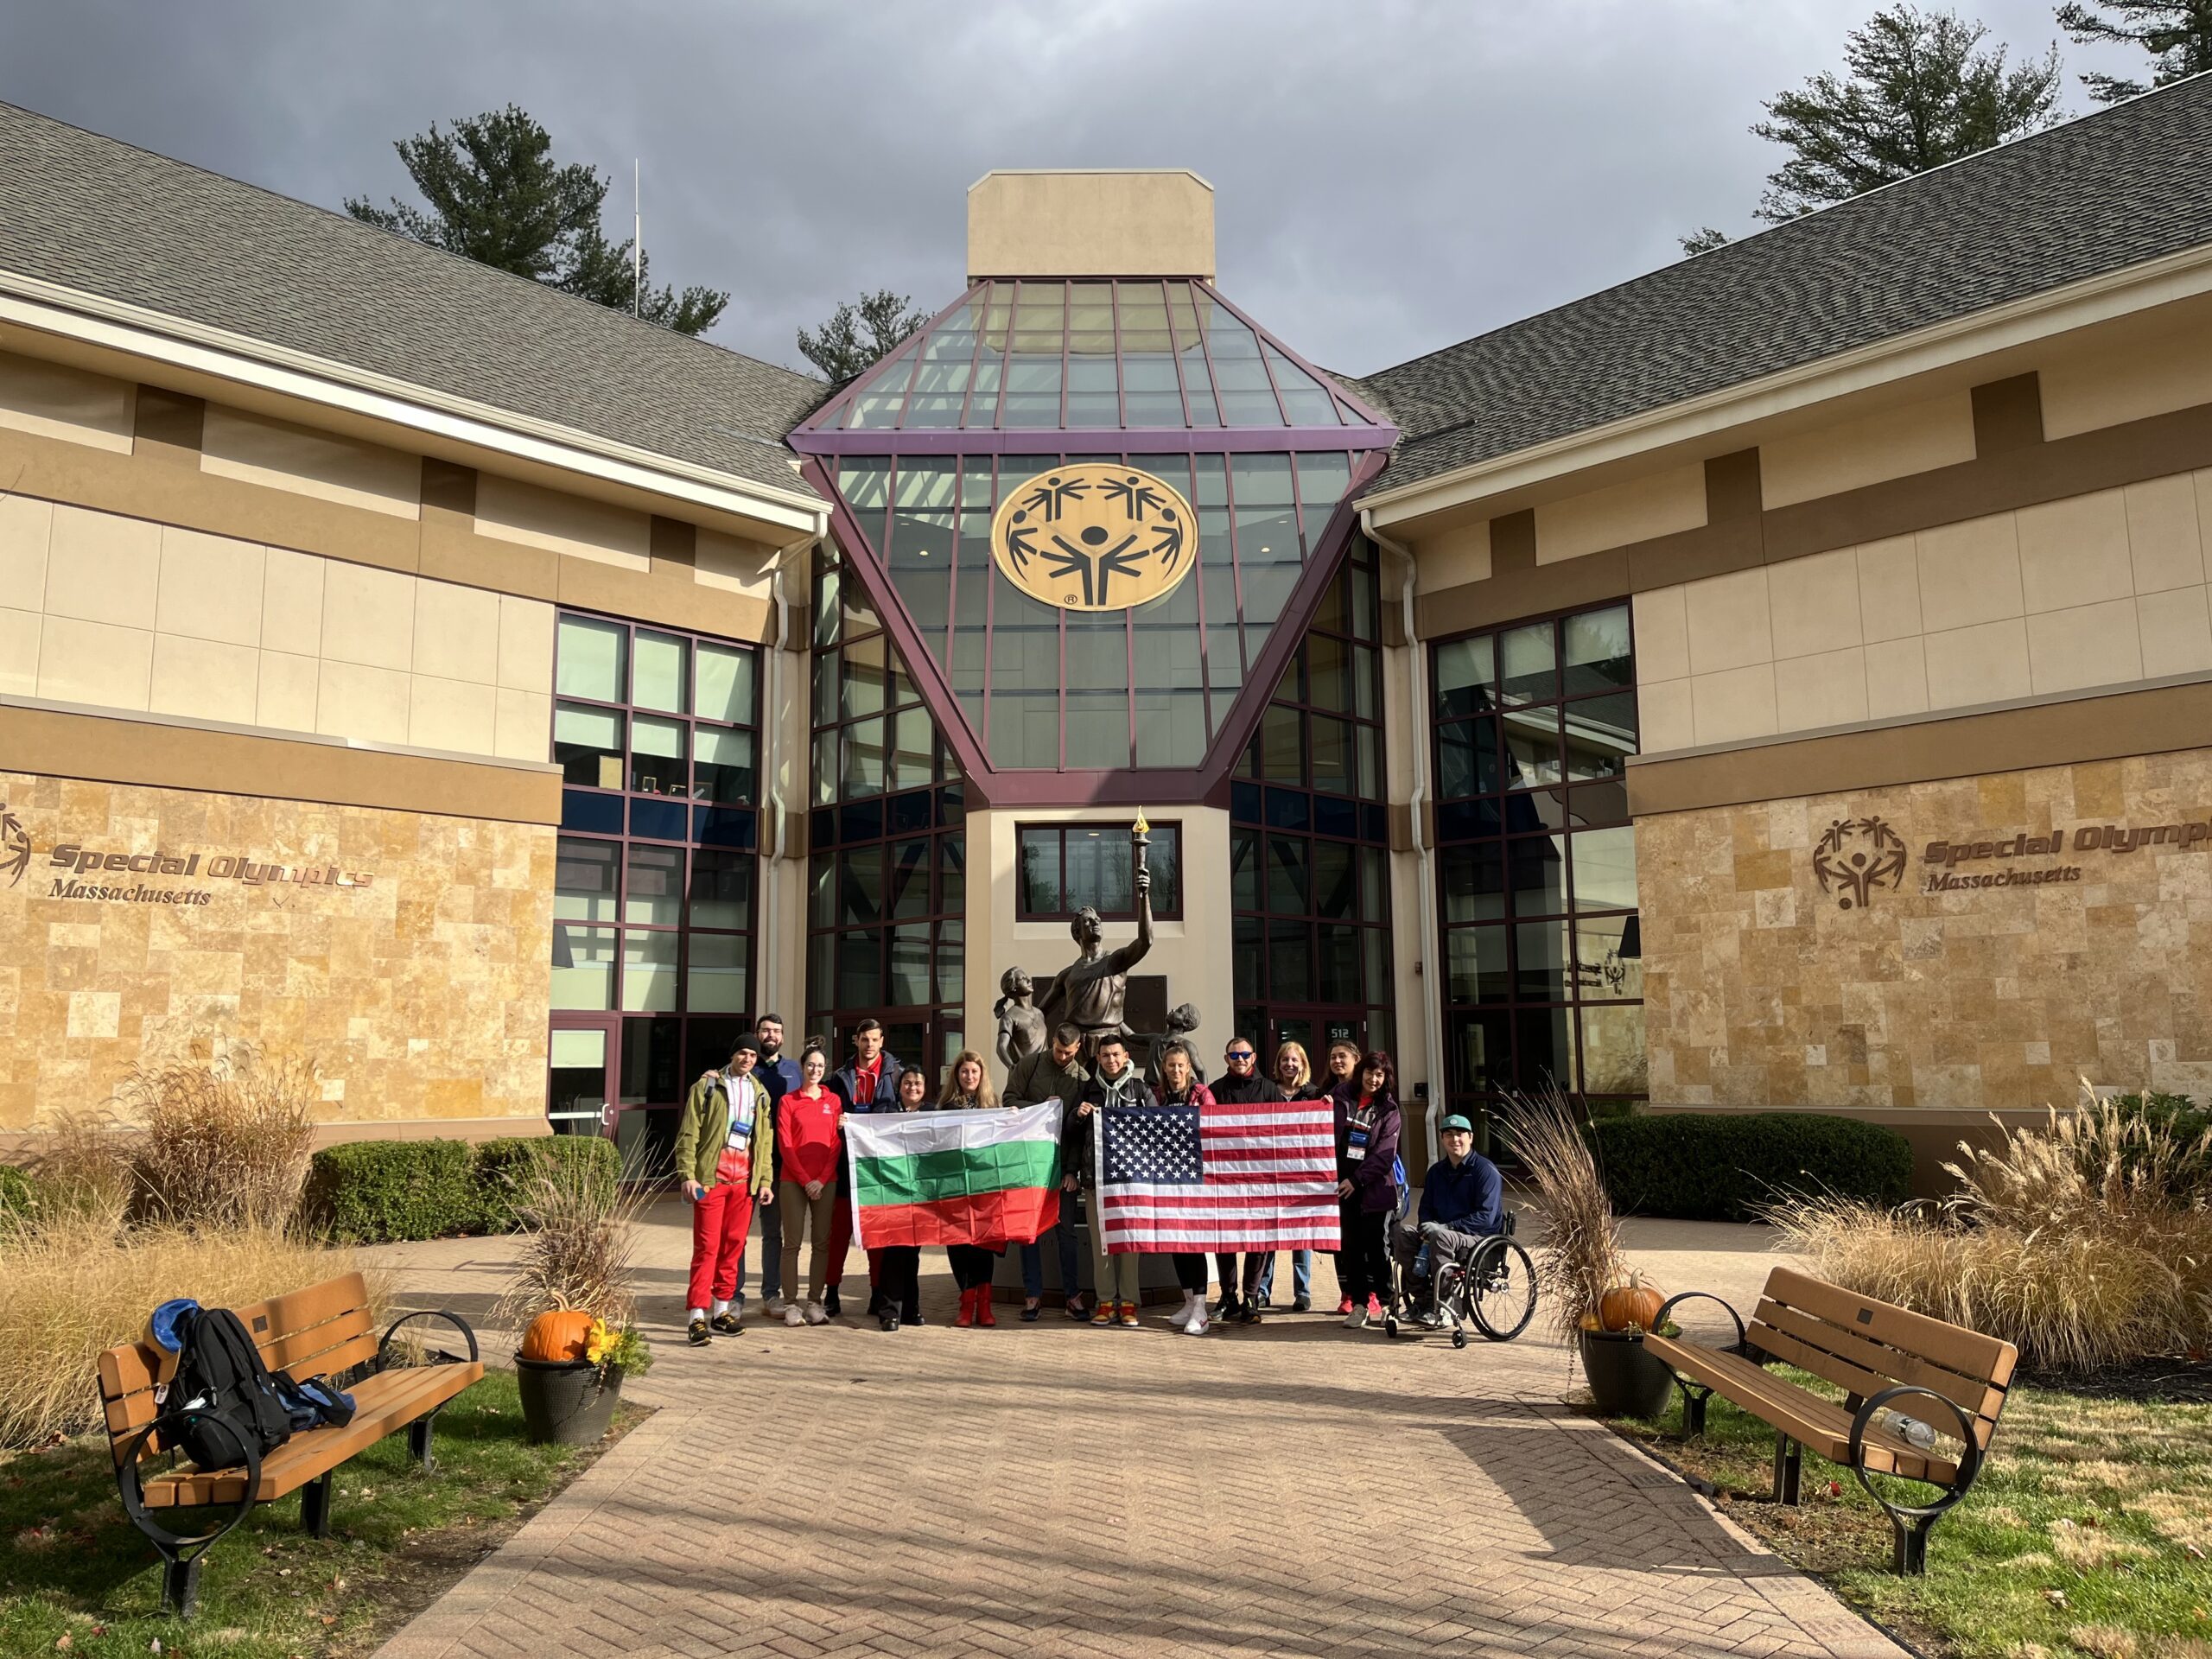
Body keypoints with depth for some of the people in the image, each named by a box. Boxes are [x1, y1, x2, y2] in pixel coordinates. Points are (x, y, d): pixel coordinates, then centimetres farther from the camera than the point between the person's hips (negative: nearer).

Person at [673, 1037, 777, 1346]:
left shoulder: (760, 1094, 16)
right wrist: (688, 1175, -12)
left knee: (733, 1244, 8)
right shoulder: (708, 1086, 1)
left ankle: (722, 1309, 18)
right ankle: (697, 1316, -6)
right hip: (711, 1176, -4)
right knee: (707, 1246, -7)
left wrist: (766, 1181, 11)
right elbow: (688, 1132, -3)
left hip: (744, 1179, 4)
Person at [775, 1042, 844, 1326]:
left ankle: (815, 1302, 8)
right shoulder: (787, 1101, 4)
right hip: (794, 1181, -2)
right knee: (792, 1242, -2)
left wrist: (822, 1180, -5)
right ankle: (791, 1304, 1)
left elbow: (836, 1144, 6)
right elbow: (785, 1145, -1)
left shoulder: (833, 1100, 10)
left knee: (822, 1242, 2)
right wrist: (806, 1180, -8)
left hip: (826, 1182, 2)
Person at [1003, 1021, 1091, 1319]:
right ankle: (1032, 1295, 10)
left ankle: (1072, 1295, 8)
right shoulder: (1030, 1065, 0)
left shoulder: (1083, 1078, 0)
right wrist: (1042, 1107, -13)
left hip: (1062, 1161, 0)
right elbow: (1010, 1101, 0)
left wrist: (1073, 1170, -7)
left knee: (1066, 1228, 3)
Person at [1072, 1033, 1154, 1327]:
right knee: (1100, 1239, 2)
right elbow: (1071, 1132, 18)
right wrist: (1078, 1116, -1)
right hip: (1095, 1174, 2)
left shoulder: (1140, 1089, 6)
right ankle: (1106, 1301, 8)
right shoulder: (1089, 1089, 13)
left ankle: (1129, 1302, 6)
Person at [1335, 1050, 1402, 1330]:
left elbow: (1384, 1154, -5)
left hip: (1375, 1188, -1)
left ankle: (1380, 1298, 12)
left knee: (1376, 1246, 0)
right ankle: (1360, 1303, 3)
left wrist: (1357, 1180, -13)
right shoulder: (1341, 1101, 10)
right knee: (1350, 1246, -1)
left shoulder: (1388, 1111, 5)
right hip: (1343, 1187, 1)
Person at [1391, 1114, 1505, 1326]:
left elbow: (1486, 1217, -17)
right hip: (1441, 1232, 7)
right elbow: (1426, 1208, 16)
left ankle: (1439, 1308, -27)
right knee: (1400, 1230, -16)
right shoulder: (1436, 1171, 14)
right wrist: (1426, 1227, -9)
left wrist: (1446, 1227, -23)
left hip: (1481, 1240, -7)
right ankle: (1422, 1298, -15)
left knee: (1441, 1236, -37)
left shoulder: (1485, 1170, -8)